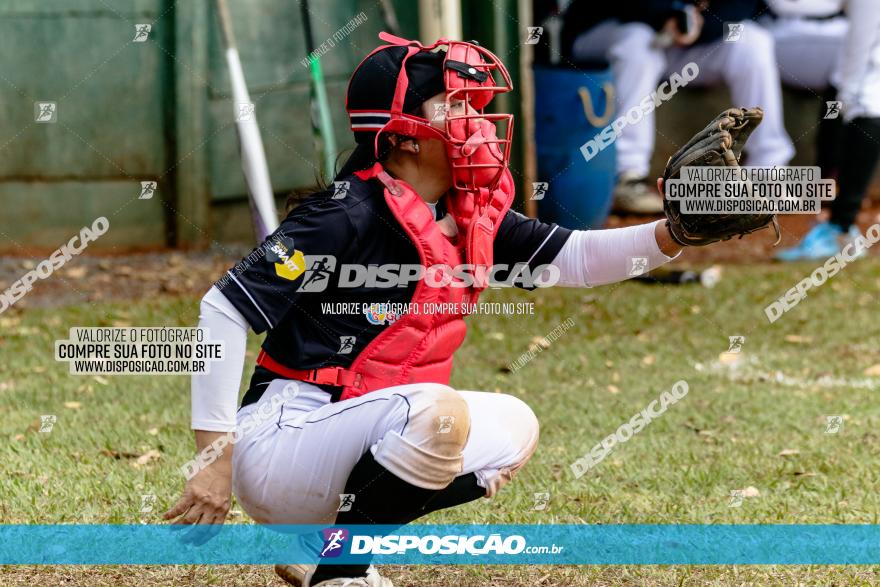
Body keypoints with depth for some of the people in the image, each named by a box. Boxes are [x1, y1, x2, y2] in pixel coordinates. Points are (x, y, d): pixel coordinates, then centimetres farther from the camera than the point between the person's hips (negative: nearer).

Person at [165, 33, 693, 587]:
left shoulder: (470, 220, 7)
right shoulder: (344, 218, -17)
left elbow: (574, 259, 9)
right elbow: (223, 311, -19)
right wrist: (215, 460, -19)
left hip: (350, 438, 9)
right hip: (282, 447, -9)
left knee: (513, 427, 14)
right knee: (441, 410, -29)